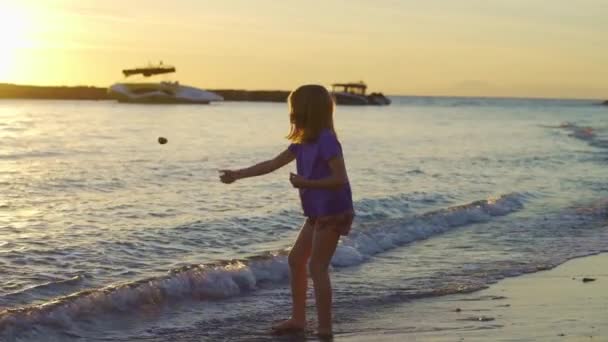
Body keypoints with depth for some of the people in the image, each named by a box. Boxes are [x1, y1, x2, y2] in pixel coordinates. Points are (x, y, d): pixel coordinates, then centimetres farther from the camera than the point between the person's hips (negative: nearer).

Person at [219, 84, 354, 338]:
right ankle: (298, 319, 21)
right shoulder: (303, 142, 10)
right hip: (318, 213, 10)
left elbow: (340, 179, -23)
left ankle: (324, 328, -4)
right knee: (295, 260, 13)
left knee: (317, 267, -8)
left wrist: (305, 183, -20)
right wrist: (238, 175, 17)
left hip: (333, 212, -10)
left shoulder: (326, 140, -18)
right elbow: (272, 164, 16)